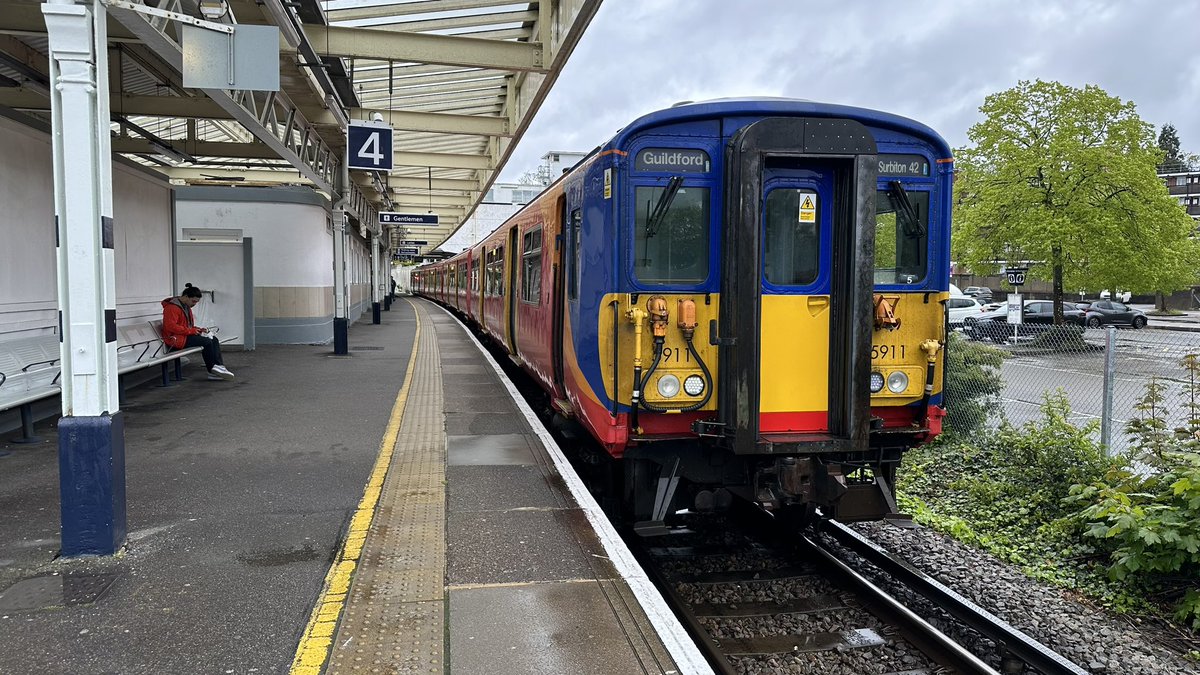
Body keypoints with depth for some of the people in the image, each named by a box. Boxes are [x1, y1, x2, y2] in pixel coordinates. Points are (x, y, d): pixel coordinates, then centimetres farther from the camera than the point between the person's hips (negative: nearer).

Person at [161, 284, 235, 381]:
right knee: (206, 342, -22)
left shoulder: (186, 307, 19)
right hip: (176, 339, -10)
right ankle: (212, 370, -11)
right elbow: (170, 326, -24)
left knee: (214, 340, -8)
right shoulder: (172, 307, -14)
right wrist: (191, 331, -21)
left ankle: (218, 366, -18)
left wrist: (199, 330, 6)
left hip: (186, 335, 10)